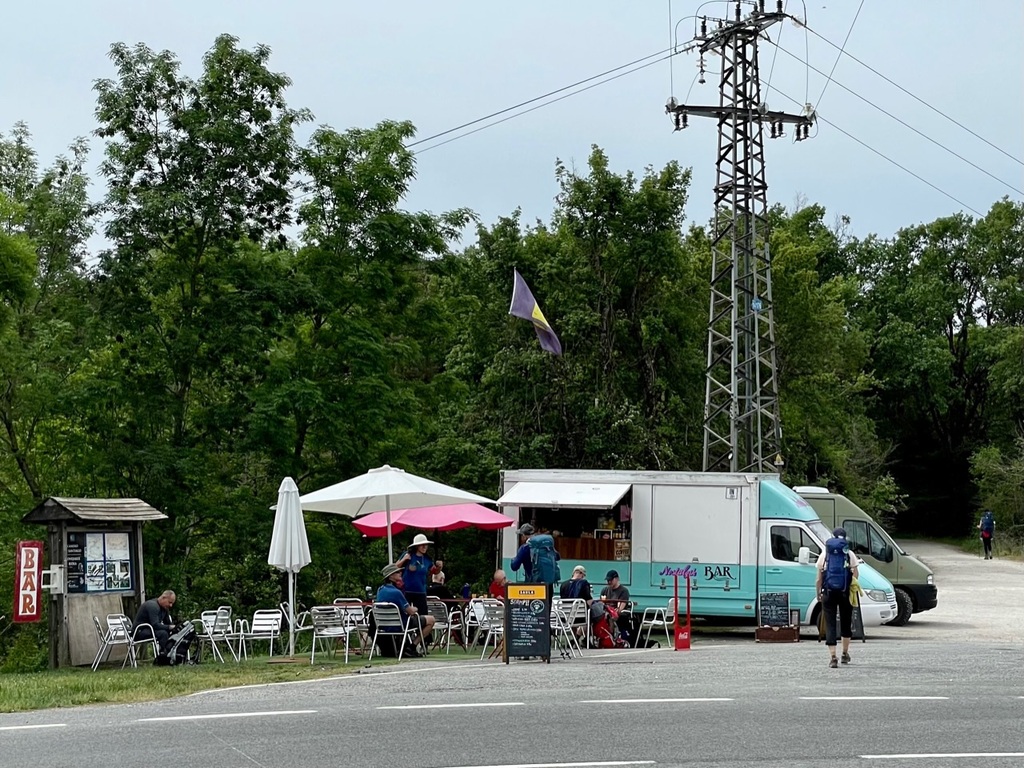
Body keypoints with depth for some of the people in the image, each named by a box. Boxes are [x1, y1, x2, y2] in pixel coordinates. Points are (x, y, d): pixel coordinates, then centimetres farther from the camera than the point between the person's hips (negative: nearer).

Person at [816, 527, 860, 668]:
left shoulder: (824, 554, 5)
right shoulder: (849, 554, 4)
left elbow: (819, 578, 3)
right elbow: (855, 577, -2)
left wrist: (818, 593, 12)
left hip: (828, 593, 0)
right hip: (845, 593, 0)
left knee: (830, 623, -2)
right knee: (846, 622, 17)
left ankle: (832, 656, -13)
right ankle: (845, 653, 27)